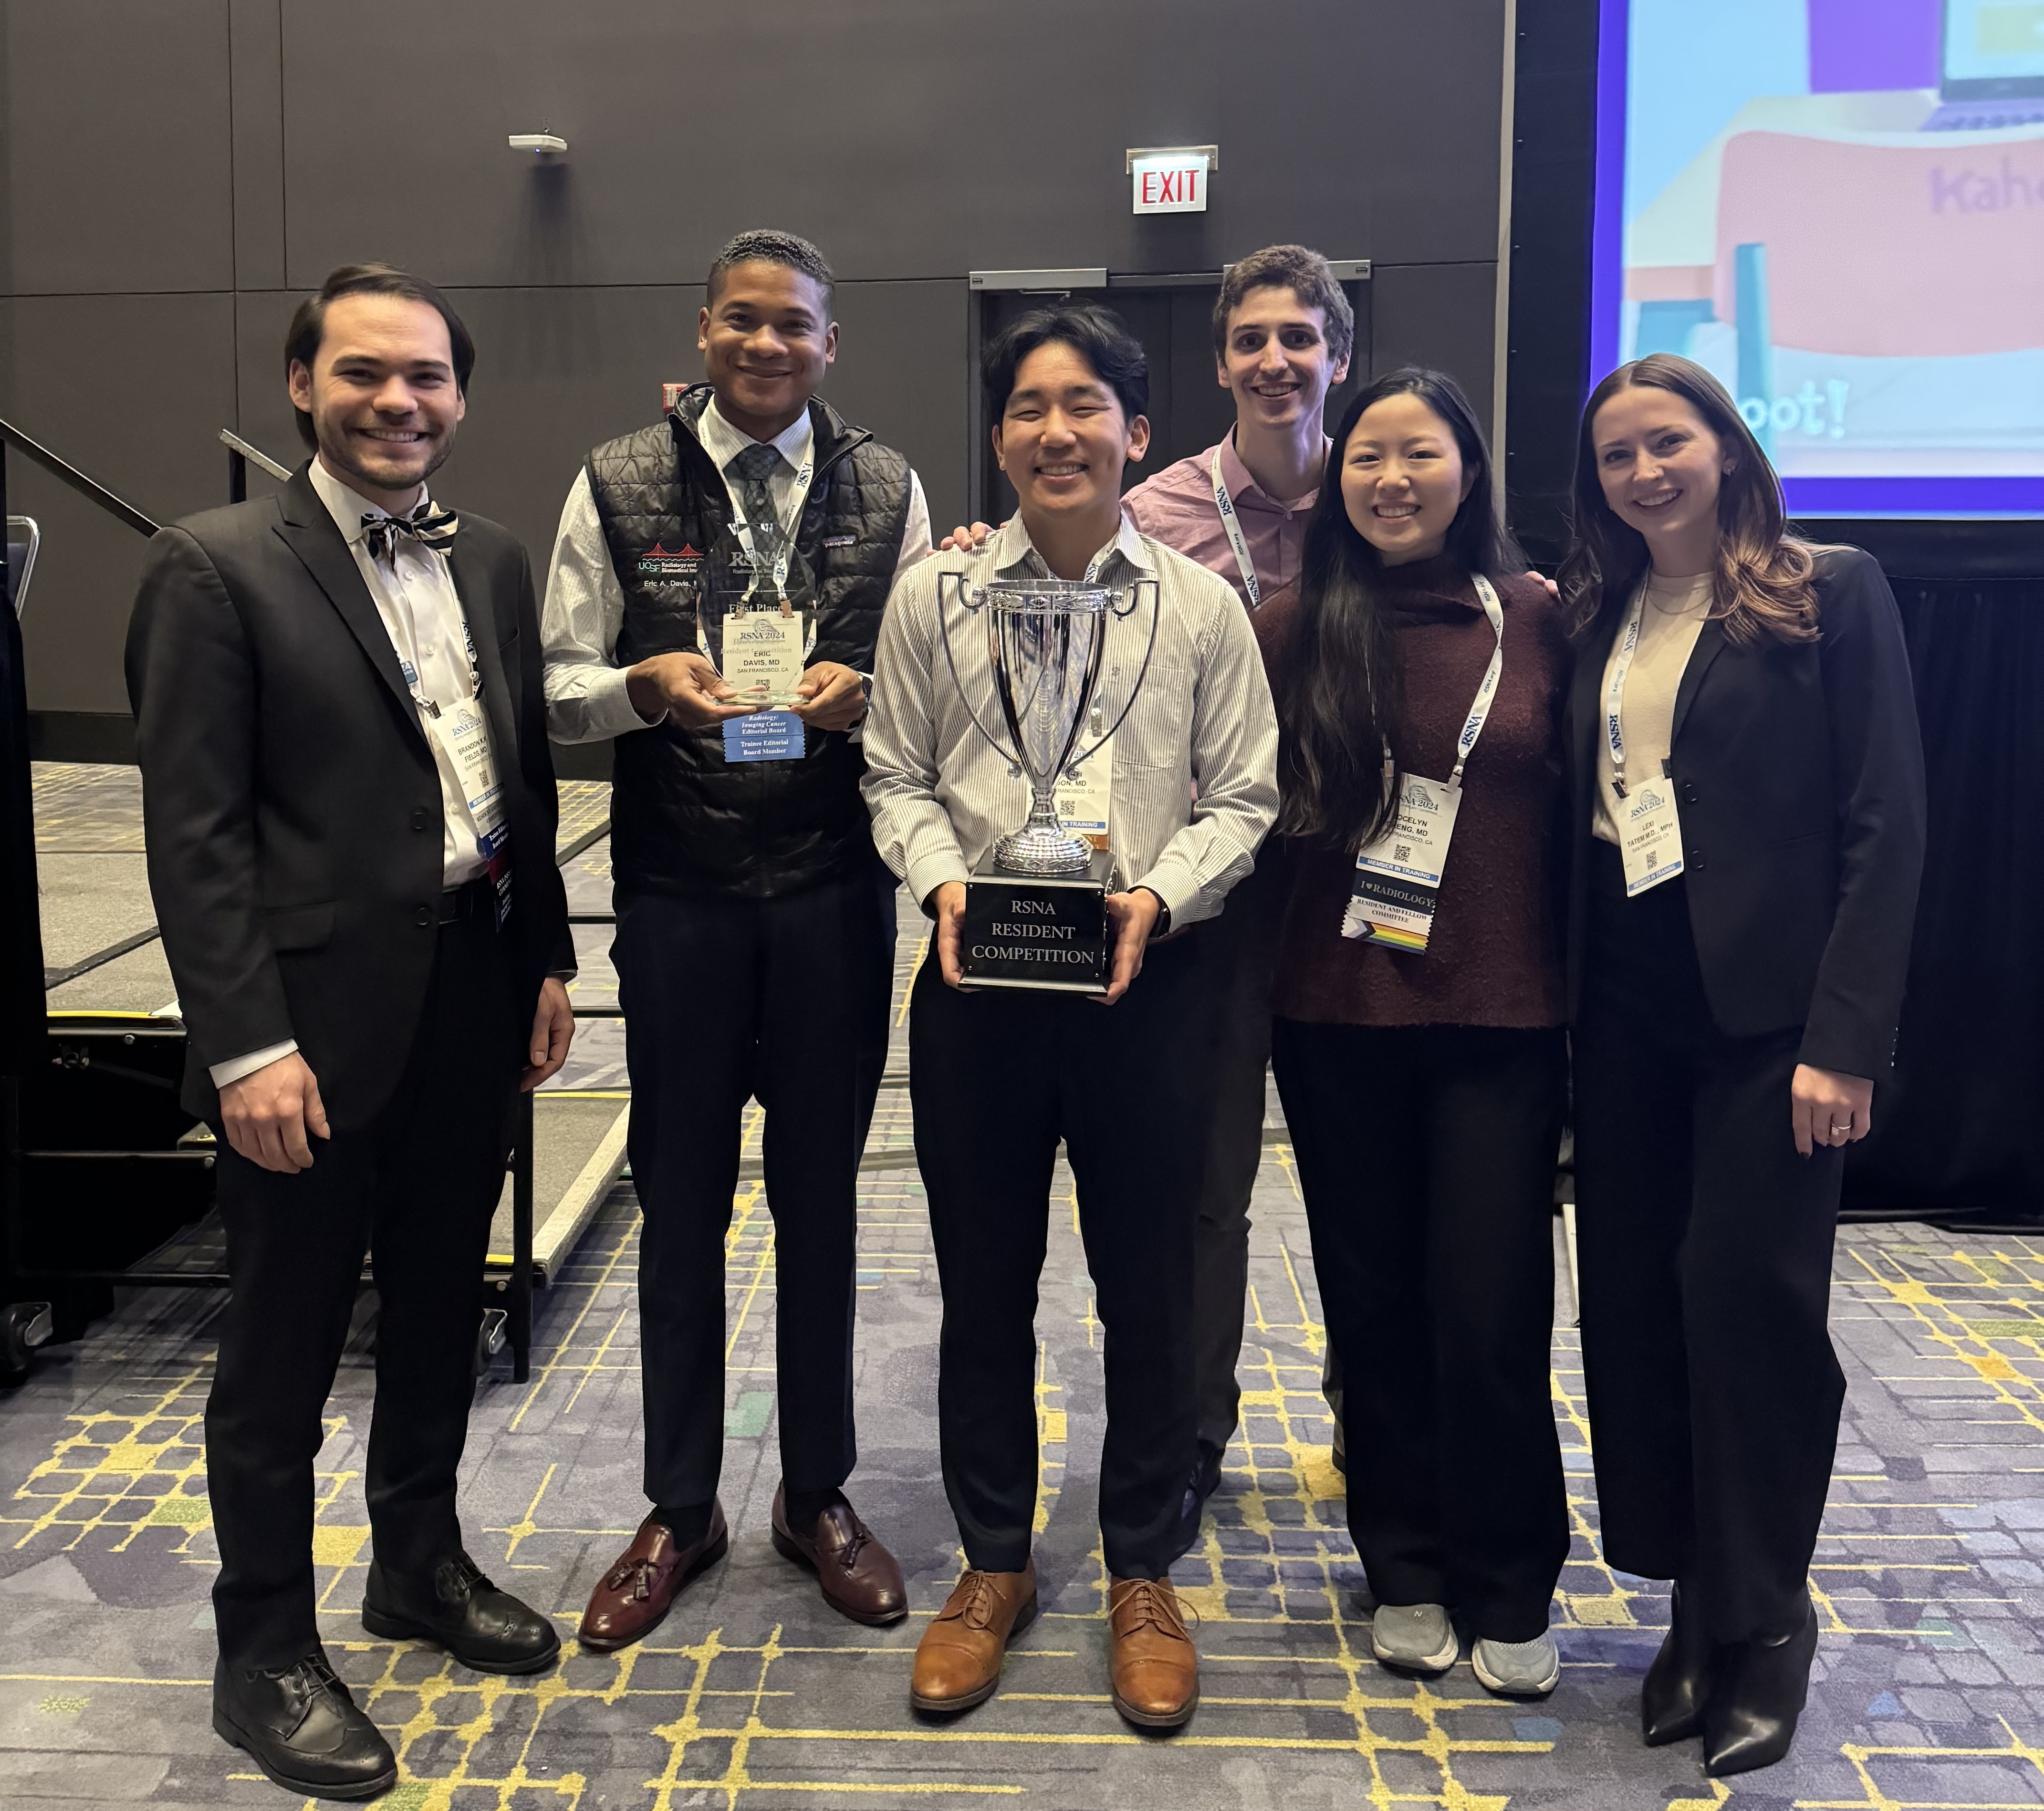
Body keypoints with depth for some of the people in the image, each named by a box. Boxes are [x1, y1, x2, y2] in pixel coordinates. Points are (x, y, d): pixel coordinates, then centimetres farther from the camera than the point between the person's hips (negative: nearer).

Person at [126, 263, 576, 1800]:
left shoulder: (494, 562, 9)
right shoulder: (216, 566, -10)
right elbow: (194, 832, -14)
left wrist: (549, 957, 11)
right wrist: (246, 1045, -17)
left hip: (473, 997, 6)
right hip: (316, 1014, -6)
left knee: (440, 1309, 20)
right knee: (284, 1349, 8)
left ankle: (421, 1562, 40)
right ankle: (265, 1655, 25)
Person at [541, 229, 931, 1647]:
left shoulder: (887, 488, 4)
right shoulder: (619, 485, 1)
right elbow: (562, 691, 1)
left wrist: (859, 692, -15)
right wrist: (644, 684, -19)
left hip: (836, 889, 1)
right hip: (679, 892, 0)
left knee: (821, 1195, 12)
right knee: (681, 1199, 9)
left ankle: (819, 1494, 30)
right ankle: (681, 1507, 27)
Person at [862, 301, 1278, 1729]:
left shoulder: (1200, 605, 1)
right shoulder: (934, 595, 3)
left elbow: (1243, 796, 2)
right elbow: (898, 779, 7)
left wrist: (1160, 892, -14)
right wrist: (943, 879, -11)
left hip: (1146, 981, -1)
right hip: (975, 981, 1)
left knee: (1151, 1287, 8)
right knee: (984, 1282, 11)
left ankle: (1144, 1578, 28)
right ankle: (995, 1565, 31)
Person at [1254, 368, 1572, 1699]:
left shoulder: (1542, 622, 0)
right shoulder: (1297, 629, 1)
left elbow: (1580, 812, 3)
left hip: (1502, 1021, -1)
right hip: (1340, 1016, 1)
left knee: (1491, 1316, 0)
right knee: (1375, 1305, 11)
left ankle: (1509, 1590, 23)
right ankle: (1408, 1573, 30)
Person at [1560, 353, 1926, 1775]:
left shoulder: (1830, 593, -3)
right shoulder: (1596, 621, 12)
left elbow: (1884, 826, -8)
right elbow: (1572, 820, 11)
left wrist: (1845, 1036, -15)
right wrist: (1561, 1007, 1)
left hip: (1765, 1009, -5)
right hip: (1623, 1008, 5)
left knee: (1748, 1298, -3)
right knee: (1634, 1303, 7)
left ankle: (1762, 1622, 17)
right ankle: (1696, 1603, 24)